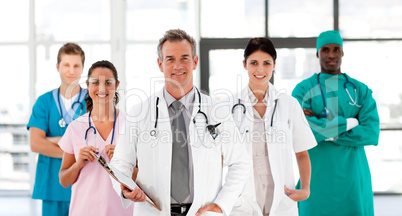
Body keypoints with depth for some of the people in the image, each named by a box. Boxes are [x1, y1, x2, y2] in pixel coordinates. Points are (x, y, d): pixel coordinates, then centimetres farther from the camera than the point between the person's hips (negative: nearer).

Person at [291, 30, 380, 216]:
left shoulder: (361, 91, 6)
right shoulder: (303, 90, -1)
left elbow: (371, 134, -9)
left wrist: (323, 129, -13)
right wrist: (348, 123, -12)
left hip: (353, 179, 2)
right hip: (317, 178, -2)